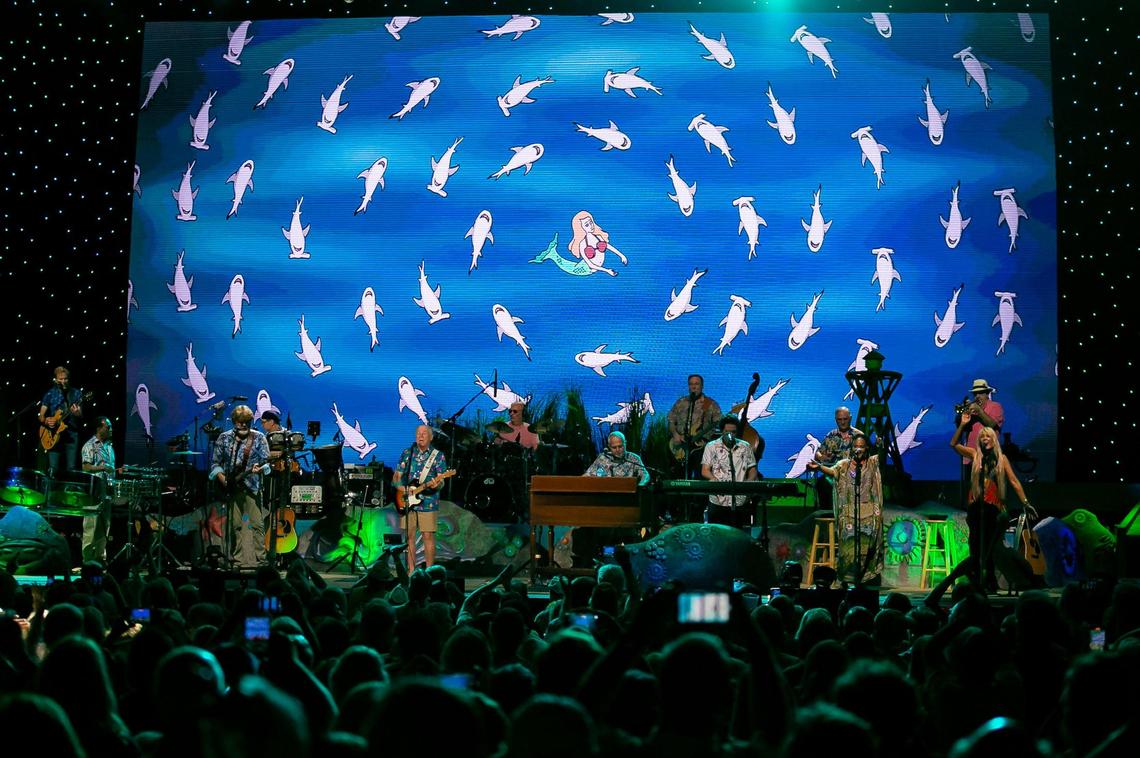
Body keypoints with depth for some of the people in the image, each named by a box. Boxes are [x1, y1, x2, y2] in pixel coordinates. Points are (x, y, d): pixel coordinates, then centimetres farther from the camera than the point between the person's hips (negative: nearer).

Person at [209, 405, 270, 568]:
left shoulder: (259, 438, 4)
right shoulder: (224, 438, 8)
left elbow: (266, 461, 1)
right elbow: (216, 463, 10)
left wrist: (260, 468, -20)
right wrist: (222, 478, -5)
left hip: (252, 487, -2)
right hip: (231, 487, 2)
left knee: (257, 524, -7)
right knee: (234, 525, 3)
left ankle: (259, 560, -3)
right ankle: (237, 559, 10)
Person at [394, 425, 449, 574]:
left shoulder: (438, 455, 3)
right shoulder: (407, 454, 11)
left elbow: (441, 480, -3)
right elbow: (396, 476, 14)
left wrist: (436, 484, -26)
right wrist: (400, 487, -6)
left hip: (428, 503, -3)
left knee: (428, 536, -4)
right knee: (409, 536, 4)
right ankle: (411, 570, 12)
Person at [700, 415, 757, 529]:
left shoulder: (745, 447, 9)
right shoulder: (711, 447, 4)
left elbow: (752, 470, 11)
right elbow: (705, 471, 0)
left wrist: (748, 483, -10)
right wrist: (715, 480, -20)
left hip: (741, 501, 1)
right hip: (718, 502, -1)